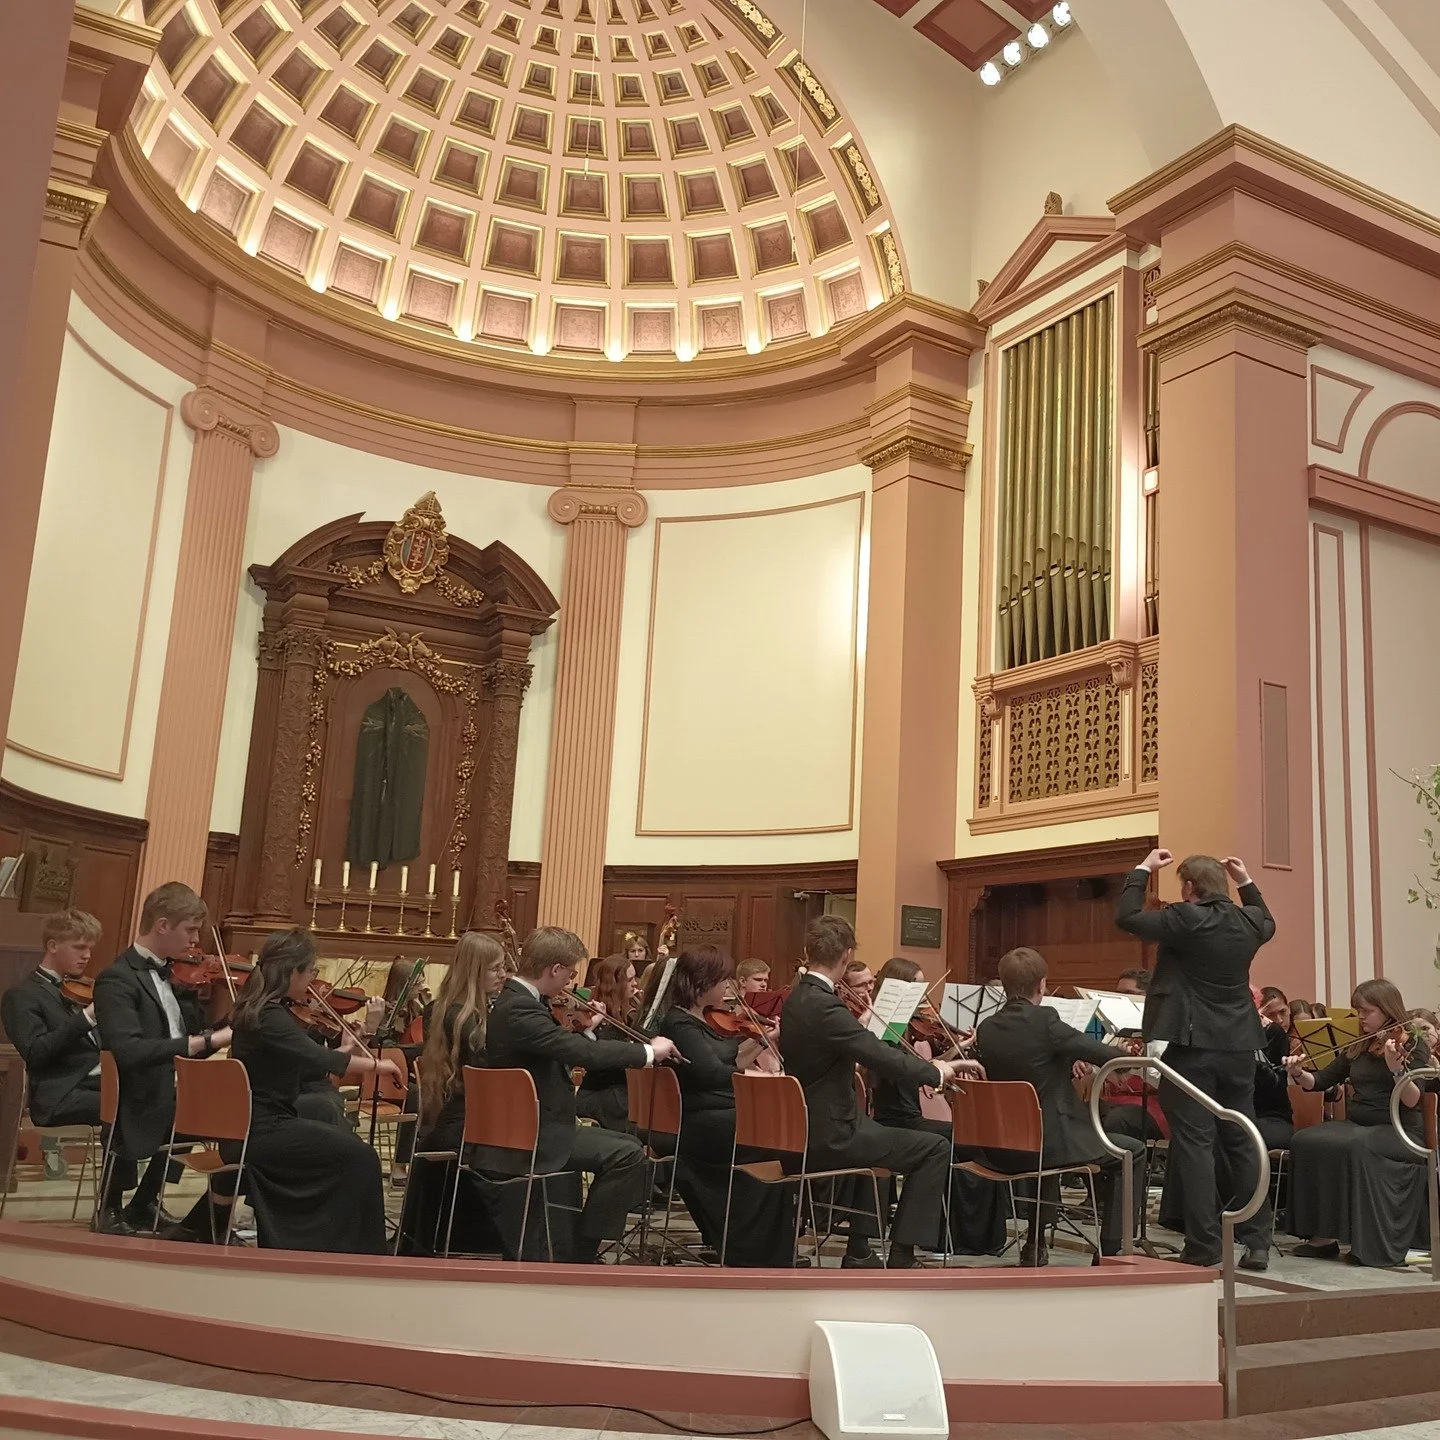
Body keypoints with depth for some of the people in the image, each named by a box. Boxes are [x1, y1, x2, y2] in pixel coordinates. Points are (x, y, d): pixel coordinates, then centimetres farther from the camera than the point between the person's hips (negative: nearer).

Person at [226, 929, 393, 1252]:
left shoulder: (266, 1010, 10)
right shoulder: (270, 1017, -20)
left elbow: (303, 1066, 12)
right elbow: (318, 1060, -30)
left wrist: (345, 1050, 6)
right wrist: (376, 1063, -21)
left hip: (253, 1128, 10)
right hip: (259, 1134, -10)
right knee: (359, 1157, -11)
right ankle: (358, 1253, -2)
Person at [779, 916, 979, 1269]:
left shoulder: (796, 1000, 6)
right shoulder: (824, 1007, -24)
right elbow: (886, 1059, -27)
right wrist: (938, 1070, -13)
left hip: (803, 1130, 10)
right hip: (828, 1138, -10)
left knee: (877, 1133, 36)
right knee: (935, 1149, -5)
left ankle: (859, 1251, 35)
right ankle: (901, 1258, 0)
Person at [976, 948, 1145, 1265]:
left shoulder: (986, 1028, 2)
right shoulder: (1044, 1020, -16)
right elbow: (1108, 1055, -12)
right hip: (1050, 1143, -6)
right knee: (1130, 1151, 14)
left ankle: (1035, 1244, 39)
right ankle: (1110, 1251, 13)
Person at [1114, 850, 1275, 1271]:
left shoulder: (1185, 919, -14)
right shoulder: (1248, 921, 5)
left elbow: (1126, 917, -10)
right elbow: (1268, 922, 30)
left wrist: (1143, 869, 0)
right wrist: (1247, 882, 28)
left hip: (1192, 1045, -6)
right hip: (1239, 1047, 6)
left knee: (1194, 1143, -3)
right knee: (1242, 1142, 12)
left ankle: (1203, 1246, -3)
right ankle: (1257, 1240, 15)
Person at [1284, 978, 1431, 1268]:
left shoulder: (1412, 1045, -3)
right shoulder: (1358, 1047, 14)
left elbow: (1412, 1101, -15)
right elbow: (1320, 1081, 15)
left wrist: (1397, 1069, -33)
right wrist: (1298, 1074, -6)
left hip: (1400, 1132, -6)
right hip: (1357, 1124, 6)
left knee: (1354, 1148, -37)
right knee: (1305, 1141, -22)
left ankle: (1374, 1243, -26)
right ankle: (1323, 1235, -19)